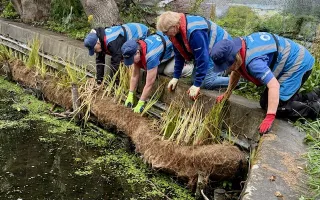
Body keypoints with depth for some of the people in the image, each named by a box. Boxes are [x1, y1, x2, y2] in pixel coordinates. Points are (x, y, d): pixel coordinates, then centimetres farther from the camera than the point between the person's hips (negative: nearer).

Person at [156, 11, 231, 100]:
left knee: (206, 82, -18)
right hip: (207, 50, 9)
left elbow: (202, 58, -32)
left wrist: (197, 85, -27)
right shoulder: (176, 31, -8)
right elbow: (179, 54, 5)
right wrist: (175, 77, 5)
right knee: (196, 77, 7)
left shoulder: (194, 32, -36)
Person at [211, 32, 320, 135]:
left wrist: (269, 118, -42)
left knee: (278, 105, -15)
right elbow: (236, 72, 12)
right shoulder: (238, 47, -7)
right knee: (265, 102, 11)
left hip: (299, 64, -10)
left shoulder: (253, 61, -36)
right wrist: (227, 93, 12)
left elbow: (274, 85, -42)